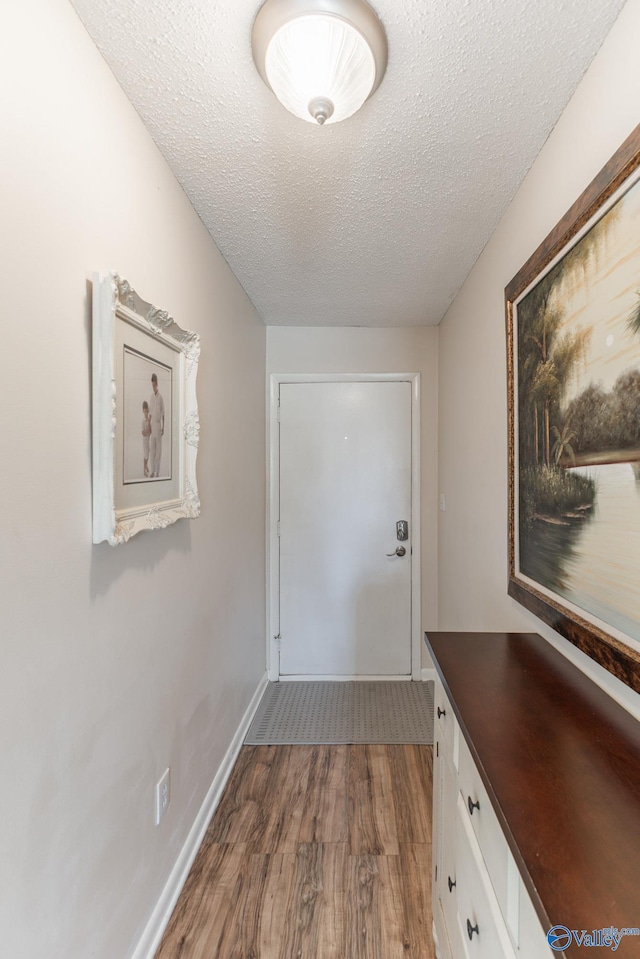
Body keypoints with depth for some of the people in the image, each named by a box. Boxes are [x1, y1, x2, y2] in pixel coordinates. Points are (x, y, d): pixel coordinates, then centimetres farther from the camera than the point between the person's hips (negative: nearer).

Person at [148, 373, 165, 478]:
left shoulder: (161, 396, -5)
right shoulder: (151, 396, 7)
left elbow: (163, 413, -3)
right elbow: (150, 413, 11)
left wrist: (163, 427, -5)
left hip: (158, 424, -4)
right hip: (152, 425, 4)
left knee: (158, 449, 2)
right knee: (151, 448, 5)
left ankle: (157, 471, 9)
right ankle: (152, 471, 11)